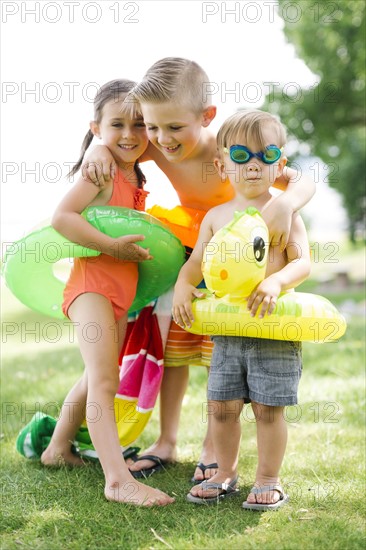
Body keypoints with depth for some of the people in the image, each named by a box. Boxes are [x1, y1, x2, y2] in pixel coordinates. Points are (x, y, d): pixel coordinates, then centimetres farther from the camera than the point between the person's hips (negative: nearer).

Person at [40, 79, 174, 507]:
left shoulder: (134, 173, 10)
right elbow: (61, 217, -24)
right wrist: (112, 246, -27)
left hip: (122, 288, 9)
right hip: (92, 282, -9)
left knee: (99, 377, 19)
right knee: (104, 379, -17)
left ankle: (58, 448, 36)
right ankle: (118, 480, -22)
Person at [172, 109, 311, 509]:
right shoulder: (216, 216, 9)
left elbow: (302, 262, -10)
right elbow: (196, 262, 12)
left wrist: (276, 282, -29)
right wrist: (183, 285, -8)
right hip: (226, 329, 4)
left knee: (268, 408, 2)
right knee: (222, 406, 9)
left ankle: (268, 481, 19)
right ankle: (225, 474, 28)